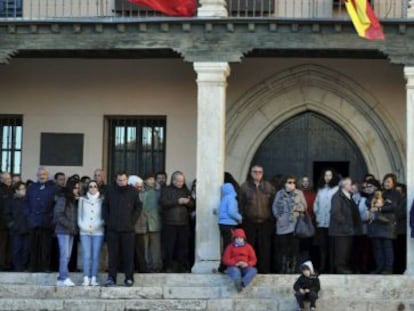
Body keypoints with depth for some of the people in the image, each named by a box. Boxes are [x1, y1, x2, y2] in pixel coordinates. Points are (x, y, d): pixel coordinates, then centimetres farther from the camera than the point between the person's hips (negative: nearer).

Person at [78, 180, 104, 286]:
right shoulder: (82, 199, 11)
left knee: (96, 256, -3)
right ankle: (86, 278, -6)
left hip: (98, 231, -1)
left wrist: (98, 225, -11)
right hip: (85, 231, 1)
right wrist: (82, 225, -4)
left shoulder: (102, 200, 6)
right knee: (86, 255, -6)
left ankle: (94, 278, -1)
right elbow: (79, 215, 10)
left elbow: (104, 216, 3)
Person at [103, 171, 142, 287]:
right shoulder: (110, 191, 4)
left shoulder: (133, 192, 1)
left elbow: (138, 207, 6)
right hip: (112, 229, 1)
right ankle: (111, 277, 7)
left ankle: (129, 278, 8)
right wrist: (107, 220, 2)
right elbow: (105, 207, 11)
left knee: (128, 254, 1)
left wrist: (132, 221, -1)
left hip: (128, 229, -1)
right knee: (113, 254, 2)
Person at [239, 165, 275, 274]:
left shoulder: (268, 187, 8)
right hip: (249, 223, -1)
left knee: (265, 249, 1)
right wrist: (241, 219, -3)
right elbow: (241, 204, 3)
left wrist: (272, 221, 1)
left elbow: (273, 204, 7)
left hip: (265, 223, 1)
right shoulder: (245, 187, 5)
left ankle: (264, 272, 8)